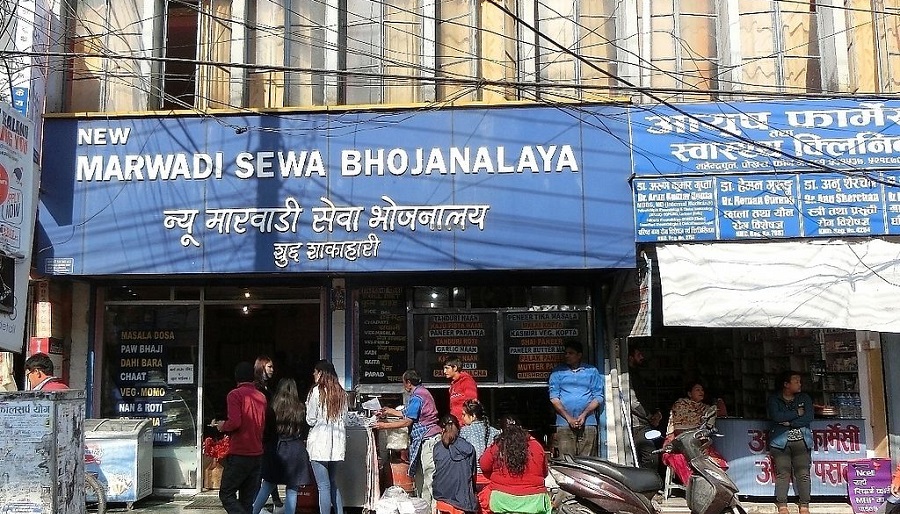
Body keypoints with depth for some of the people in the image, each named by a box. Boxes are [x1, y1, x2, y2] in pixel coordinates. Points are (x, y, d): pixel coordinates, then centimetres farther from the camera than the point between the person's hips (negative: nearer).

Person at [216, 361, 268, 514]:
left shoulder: (235, 394, -8)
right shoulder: (261, 396, 11)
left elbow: (234, 422, -19)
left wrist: (223, 426, 0)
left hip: (239, 454, -6)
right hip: (257, 454, 6)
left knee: (226, 494, 2)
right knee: (248, 499, 10)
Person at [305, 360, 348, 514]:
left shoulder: (317, 391, -10)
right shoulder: (341, 393, 8)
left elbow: (311, 420, -7)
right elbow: (344, 419, 11)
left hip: (320, 444, -6)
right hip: (337, 444, 6)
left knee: (324, 486, -3)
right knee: (333, 484, 16)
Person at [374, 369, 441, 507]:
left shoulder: (416, 397, -14)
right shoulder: (422, 392, 17)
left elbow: (407, 421, -14)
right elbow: (410, 415, 20)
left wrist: (384, 425, -9)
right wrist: (392, 411, 25)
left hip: (428, 440, -10)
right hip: (427, 440, 10)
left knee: (430, 477, -9)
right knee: (420, 476, 12)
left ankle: (435, 508, -7)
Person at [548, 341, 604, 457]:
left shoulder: (592, 371, 12)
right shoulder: (557, 372, 11)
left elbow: (598, 397, 7)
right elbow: (554, 397, 3)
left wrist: (584, 415, -7)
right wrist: (568, 418, -8)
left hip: (587, 423, 0)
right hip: (564, 424, 0)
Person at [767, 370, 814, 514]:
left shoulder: (805, 398, 12)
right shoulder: (774, 400, 5)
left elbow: (808, 417, -1)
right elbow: (776, 416, -12)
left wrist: (790, 423, -11)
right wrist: (797, 413, -6)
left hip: (801, 441, 2)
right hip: (781, 442, -2)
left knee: (803, 474, -4)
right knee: (782, 473, -8)